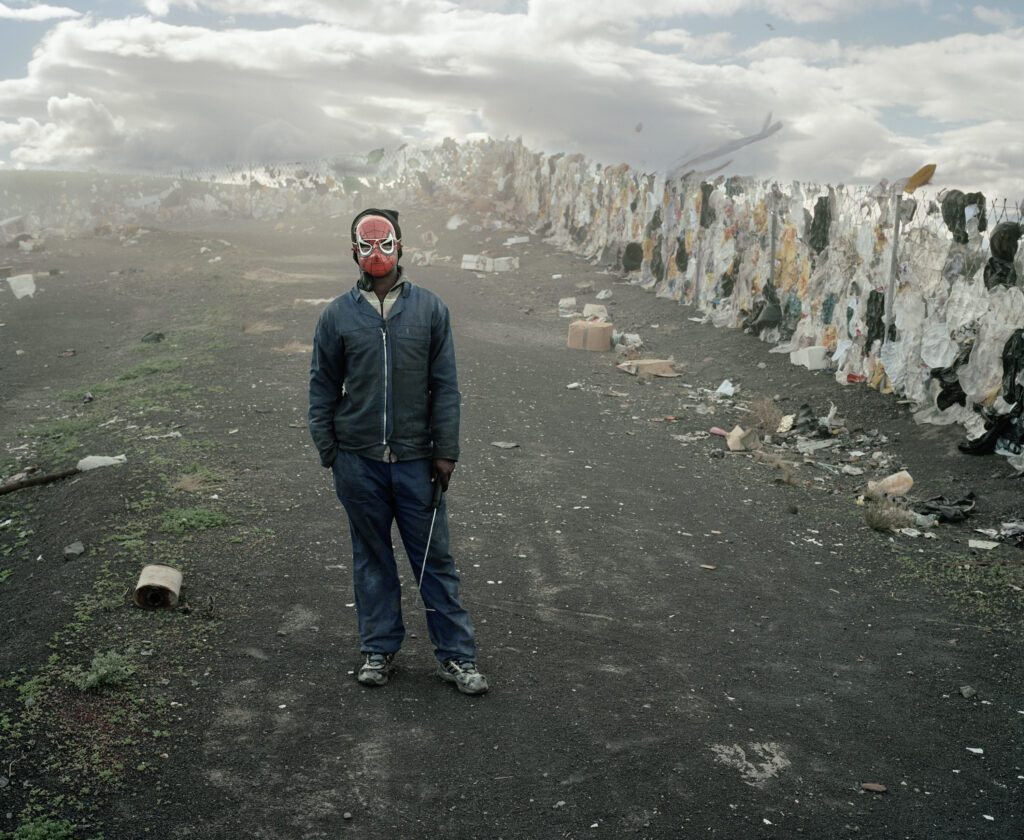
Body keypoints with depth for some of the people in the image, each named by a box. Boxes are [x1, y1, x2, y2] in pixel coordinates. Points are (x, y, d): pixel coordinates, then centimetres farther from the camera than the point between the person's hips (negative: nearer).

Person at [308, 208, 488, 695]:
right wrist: (328, 452, 2)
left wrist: (446, 452, -2)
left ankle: (456, 655, 15)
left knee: (434, 558, 5)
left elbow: (445, 386, 3)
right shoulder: (337, 315, 3)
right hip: (359, 462, 1)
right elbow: (322, 389, 7)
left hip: (416, 459, -1)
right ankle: (379, 650, 26)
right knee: (372, 559, 12)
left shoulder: (430, 309, 2)